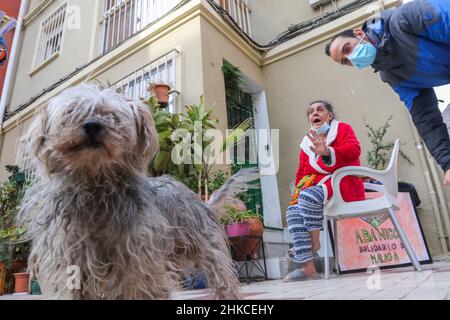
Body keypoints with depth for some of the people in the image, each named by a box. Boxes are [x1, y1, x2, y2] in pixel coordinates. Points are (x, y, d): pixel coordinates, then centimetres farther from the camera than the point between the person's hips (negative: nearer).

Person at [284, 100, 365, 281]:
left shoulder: (342, 128, 5)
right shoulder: (306, 142, 19)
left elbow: (354, 150, -16)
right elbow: (302, 172, 20)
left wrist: (328, 152, -35)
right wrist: (298, 189, 1)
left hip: (343, 182, -6)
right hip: (318, 185, 6)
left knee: (308, 195, -35)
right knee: (293, 212, -21)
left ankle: (314, 243, -17)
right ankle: (308, 267, -24)